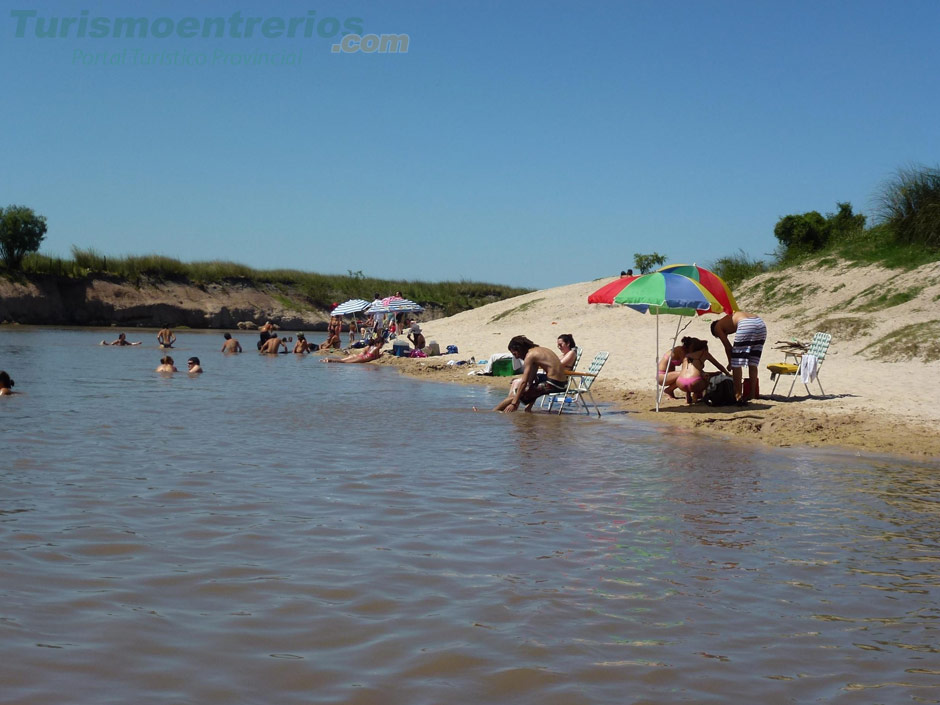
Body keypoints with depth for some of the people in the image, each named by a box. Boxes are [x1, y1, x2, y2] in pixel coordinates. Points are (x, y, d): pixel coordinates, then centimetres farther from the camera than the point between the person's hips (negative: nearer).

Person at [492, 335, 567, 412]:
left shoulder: (530, 355, -8)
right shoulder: (540, 350, 18)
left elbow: (524, 382, -13)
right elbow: (531, 377, 21)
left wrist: (514, 403, -11)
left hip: (553, 384, -9)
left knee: (514, 395, -6)